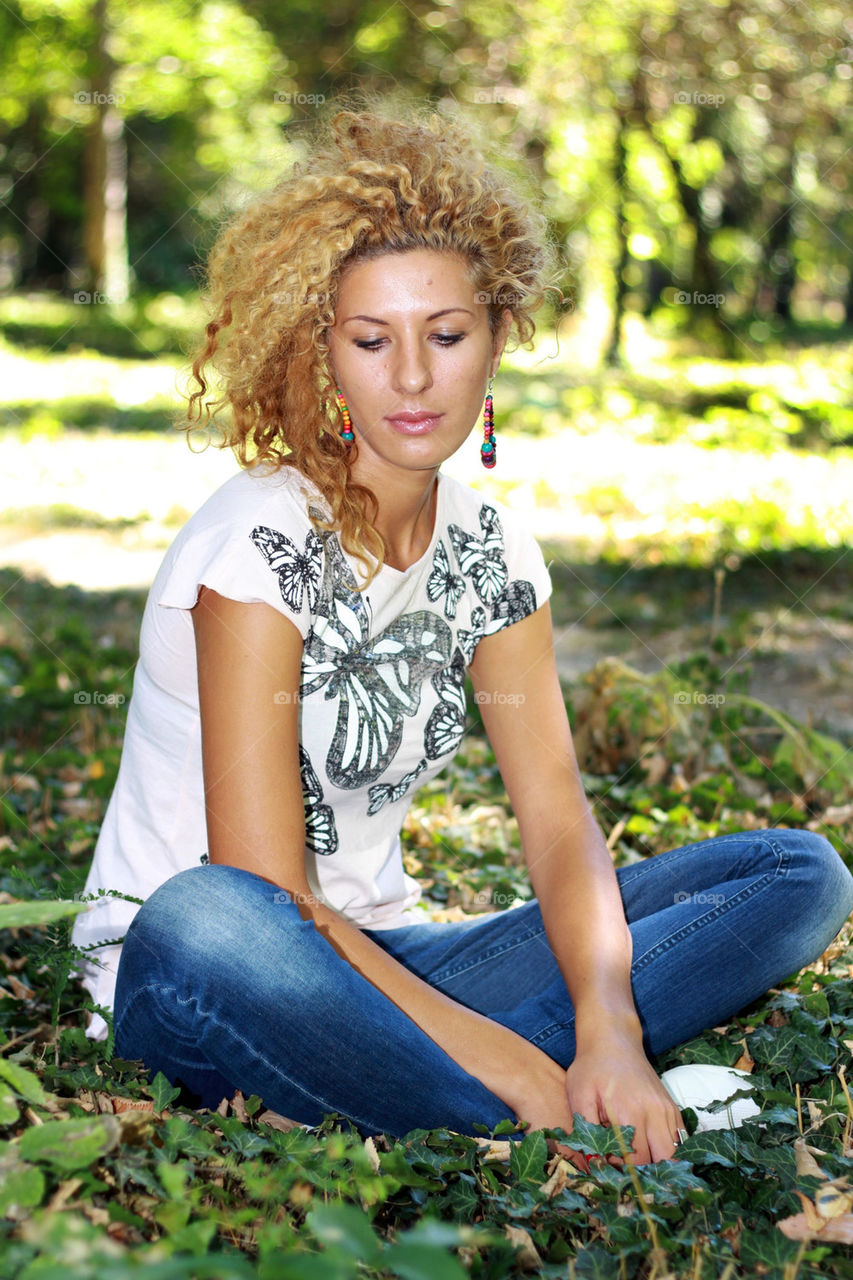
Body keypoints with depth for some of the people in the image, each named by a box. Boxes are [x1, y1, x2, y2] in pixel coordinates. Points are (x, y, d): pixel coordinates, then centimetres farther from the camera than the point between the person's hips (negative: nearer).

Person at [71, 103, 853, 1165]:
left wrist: (609, 1031, -24)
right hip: (171, 988, -6)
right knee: (204, 923, -44)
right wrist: (514, 1070, -28)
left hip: (376, 957, 7)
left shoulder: (490, 553, 1)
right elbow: (266, 898, -23)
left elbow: (559, 822, -4)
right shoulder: (259, 547, -18)